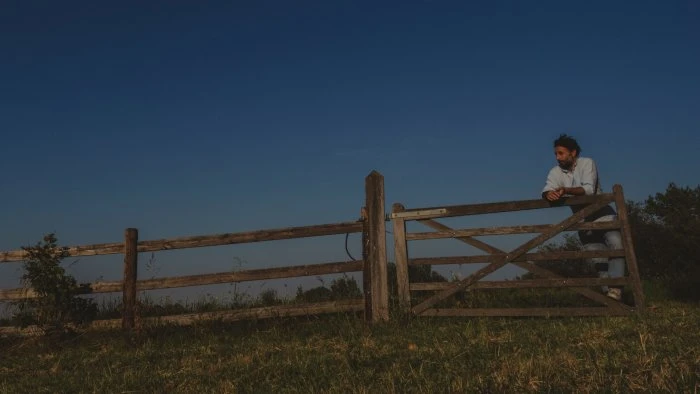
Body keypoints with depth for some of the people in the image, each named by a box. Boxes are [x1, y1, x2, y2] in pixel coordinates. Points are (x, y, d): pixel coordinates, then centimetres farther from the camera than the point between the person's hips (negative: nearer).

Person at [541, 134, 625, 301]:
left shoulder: (587, 163, -12)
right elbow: (546, 190, -20)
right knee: (598, 259, 2)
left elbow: (589, 189, -26)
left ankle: (615, 288, -30)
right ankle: (608, 291, 6)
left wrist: (565, 190, -44)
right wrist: (549, 194, -46)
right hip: (584, 221, 3)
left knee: (615, 244, -26)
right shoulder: (556, 172, -4)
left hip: (603, 215, -3)